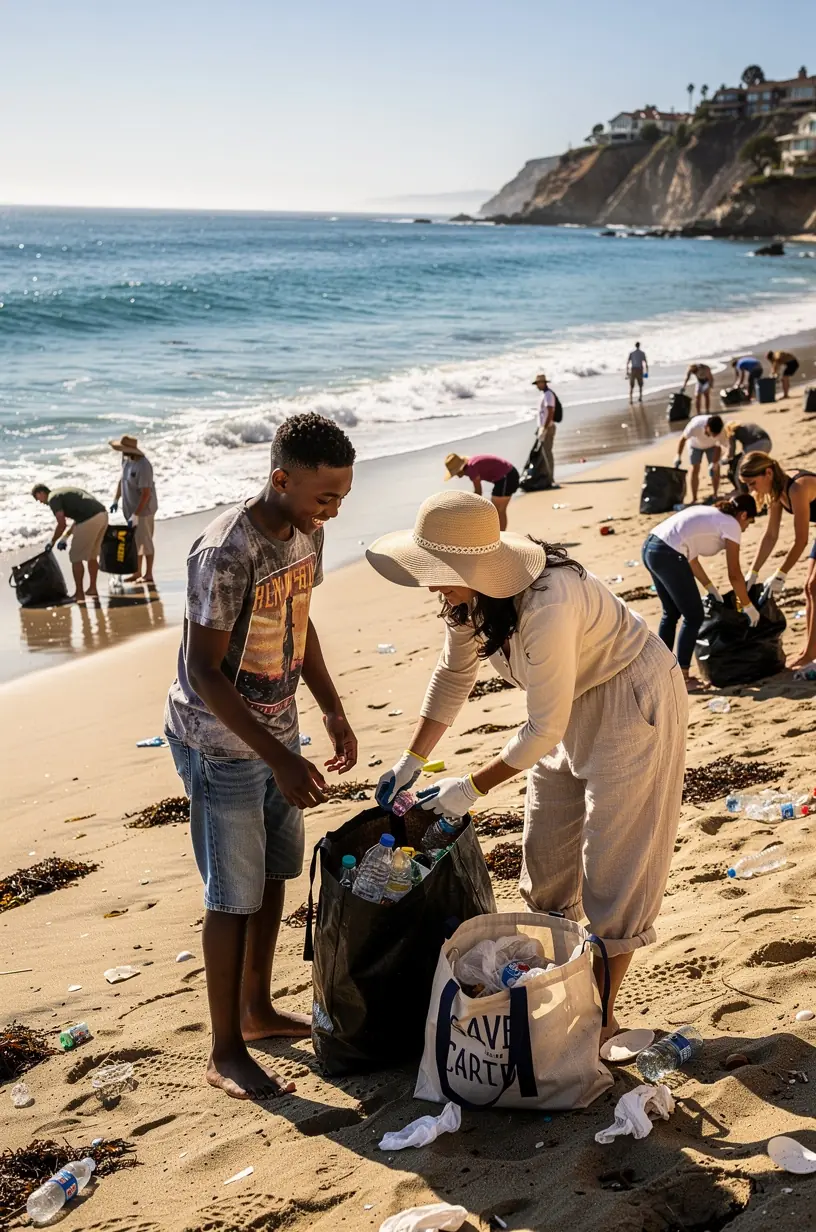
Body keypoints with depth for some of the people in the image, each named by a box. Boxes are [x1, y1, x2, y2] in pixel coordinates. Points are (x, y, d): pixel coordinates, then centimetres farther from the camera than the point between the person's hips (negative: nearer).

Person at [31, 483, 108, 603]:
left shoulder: (53, 498, 1)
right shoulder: (65, 492, 29)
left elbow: (62, 523, -8)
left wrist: (52, 542, 6)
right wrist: (66, 536, 28)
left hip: (89, 520, -9)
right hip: (102, 515, 9)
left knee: (76, 558, 5)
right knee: (92, 556, 24)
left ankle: (79, 593, 10)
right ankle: (92, 589, 31)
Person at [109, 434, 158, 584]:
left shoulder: (143, 466, -25)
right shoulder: (126, 461, 2)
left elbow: (146, 493, -25)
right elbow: (122, 480, 19)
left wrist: (136, 515, -25)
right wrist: (116, 500, 14)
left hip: (144, 509, -9)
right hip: (131, 508, 9)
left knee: (145, 541, 0)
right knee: (134, 540, 15)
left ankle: (148, 574, 9)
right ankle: (137, 572, 26)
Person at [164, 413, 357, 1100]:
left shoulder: (307, 533, -2)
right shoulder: (226, 554, -28)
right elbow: (202, 671, -25)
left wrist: (333, 711, 10)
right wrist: (279, 759, -27)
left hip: (276, 731, 8)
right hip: (220, 745, -8)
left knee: (275, 875, 18)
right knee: (234, 897, 1)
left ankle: (257, 1010, 36)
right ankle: (225, 1052, 16)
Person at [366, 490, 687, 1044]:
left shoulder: (545, 607, -37)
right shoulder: (469, 594, -11)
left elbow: (543, 730, -30)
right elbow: (454, 674, 4)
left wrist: (472, 788, -21)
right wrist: (410, 762, 0)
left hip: (632, 702, -9)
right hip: (575, 703, 9)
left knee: (612, 860, -2)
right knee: (547, 852, 14)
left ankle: (602, 1012, 11)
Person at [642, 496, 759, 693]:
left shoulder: (708, 513, 26)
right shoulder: (731, 524, 2)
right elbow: (734, 575, 2)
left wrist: (711, 588, 30)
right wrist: (748, 607, 12)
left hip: (650, 547, 9)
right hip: (667, 555, -9)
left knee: (671, 613, 23)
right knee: (694, 616, 5)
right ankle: (682, 678, 10)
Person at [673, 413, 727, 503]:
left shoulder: (720, 430, -38)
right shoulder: (695, 425, -42)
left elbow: (718, 448, -27)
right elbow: (683, 439, -26)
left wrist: (714, 463, -35)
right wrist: (678, 456, -29)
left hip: (712, 445, 1)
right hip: (696, 444, -1)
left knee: (716, 469, -8)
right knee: (695, 469, -8)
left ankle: (715, 496, 7)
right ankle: (694, 499, -1)